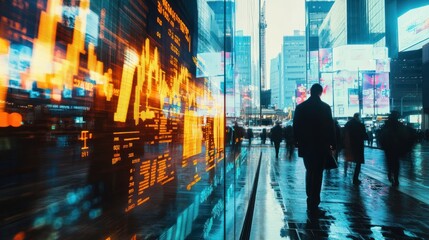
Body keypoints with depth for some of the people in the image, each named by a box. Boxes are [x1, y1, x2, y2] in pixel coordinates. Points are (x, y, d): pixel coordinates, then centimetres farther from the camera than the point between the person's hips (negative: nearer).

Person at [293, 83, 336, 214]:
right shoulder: (325, 107, -6)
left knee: (309, 171, 19)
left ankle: (310, 200, 25)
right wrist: (332, 144, 2)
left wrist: (298, 142, 11)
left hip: (305, 146, 3)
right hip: (321, 146, -3)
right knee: (317, 174, 4)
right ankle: (313, 204, 6)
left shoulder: (300, 107, 1)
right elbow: (331, 127, -5)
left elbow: (296, 127, 2)